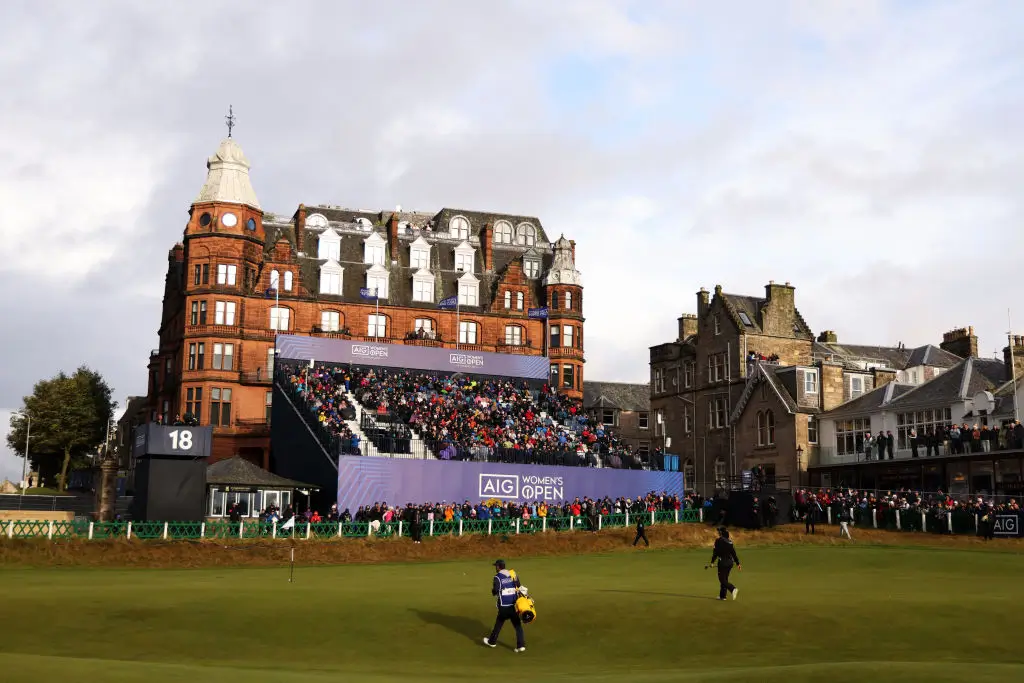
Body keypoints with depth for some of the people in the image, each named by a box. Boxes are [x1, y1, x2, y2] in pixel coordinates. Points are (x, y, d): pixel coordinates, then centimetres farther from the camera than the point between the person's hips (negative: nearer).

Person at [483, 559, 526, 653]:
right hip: (514, 604, 3)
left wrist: (492, 590, 10)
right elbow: (519, 588, 7)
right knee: (517, 624, 4)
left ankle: (492, 641, 30)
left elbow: (495, 592, -11)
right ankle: (521, 645, -4)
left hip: (504, 605, -3)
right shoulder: (513, 574, 6)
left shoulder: (497, 577, -9)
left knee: (498, 624, 14)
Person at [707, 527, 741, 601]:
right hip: (730, 562, 7)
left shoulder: (718, 540, -8)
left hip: (723, 562, -7)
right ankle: (722, 596, 20)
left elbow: (715, 552, -11)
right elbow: (734, 553, 10)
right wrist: (737, 563, 13)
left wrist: (712, 562, -6)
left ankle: (733, 589, -26)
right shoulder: (729, 541, 9)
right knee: (724, 579, 16)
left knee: (722, 580, -3)